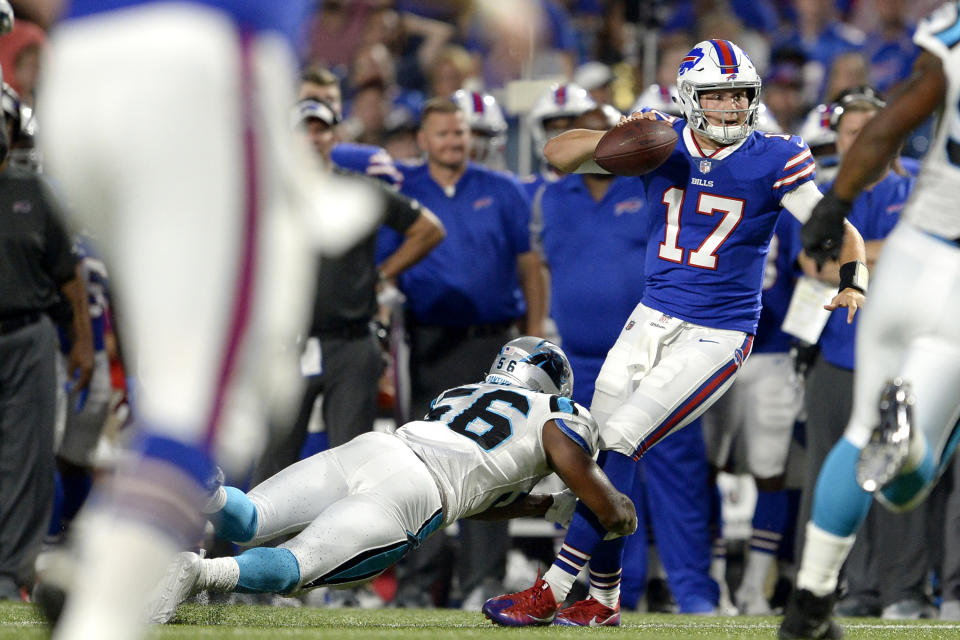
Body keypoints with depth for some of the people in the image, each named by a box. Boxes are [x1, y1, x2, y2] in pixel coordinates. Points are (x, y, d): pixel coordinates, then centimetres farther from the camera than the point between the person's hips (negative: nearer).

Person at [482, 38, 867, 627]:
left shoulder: (772, 160, -9)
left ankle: (552, 593, -11)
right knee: (599, 444, 4)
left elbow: (838, 229, -5)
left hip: (717, 336, -5)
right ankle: (604, 601, 19)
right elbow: (558, 154, -2)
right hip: (652, 321, 5)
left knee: (621, 440, -15)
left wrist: (852, 279, -26)